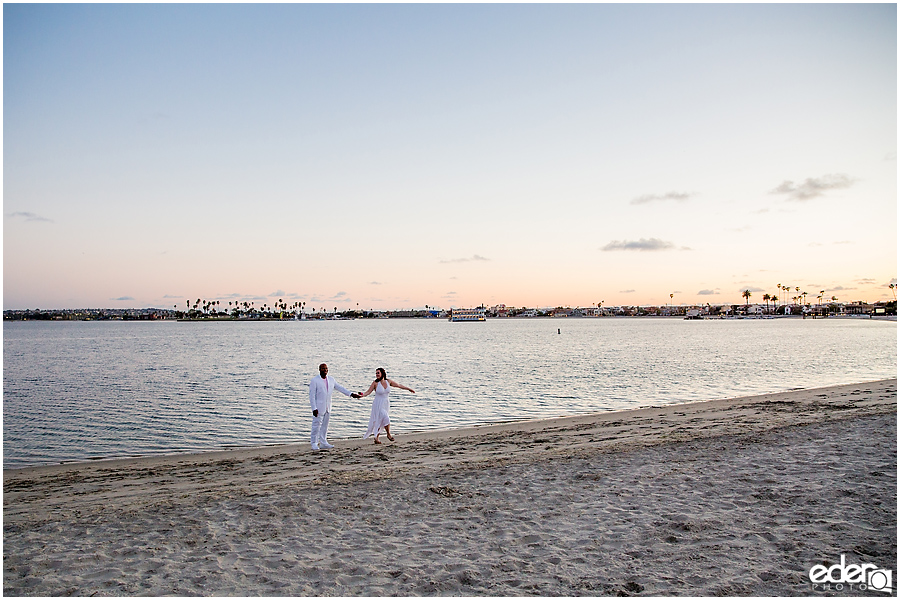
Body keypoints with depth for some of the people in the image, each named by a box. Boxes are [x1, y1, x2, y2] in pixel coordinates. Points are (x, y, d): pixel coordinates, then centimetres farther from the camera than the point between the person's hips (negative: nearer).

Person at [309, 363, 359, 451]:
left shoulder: (331, 379, 9)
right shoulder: (314, 381, -9)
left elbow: (340, 388, 12)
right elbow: (312, 395, -11)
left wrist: (351, 394, 3)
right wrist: (314, 408, -17)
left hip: (327, 407, 6)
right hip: (318, 407, -6)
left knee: (325, 425, 10)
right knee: (317, 425, -5)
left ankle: (323, 443, 17)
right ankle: (314, 443, 5)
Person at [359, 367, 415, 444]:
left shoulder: (388, 381, 0)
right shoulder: (375, 383, -11)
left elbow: (399, 385, 10)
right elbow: (368, 392, -11)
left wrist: (409, 389, 17)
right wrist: (362, 395, -31)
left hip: (386, 404, 4)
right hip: (378, 405, -4)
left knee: (381, 422, 9)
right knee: (386, 419, -15)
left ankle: (376, 438, 21)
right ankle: (388, 434, 8)